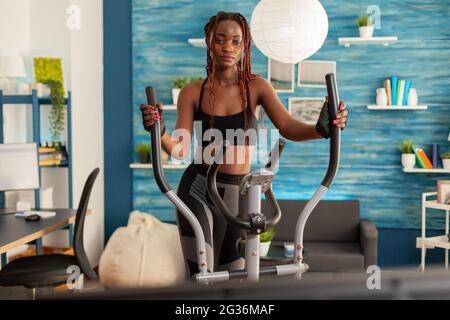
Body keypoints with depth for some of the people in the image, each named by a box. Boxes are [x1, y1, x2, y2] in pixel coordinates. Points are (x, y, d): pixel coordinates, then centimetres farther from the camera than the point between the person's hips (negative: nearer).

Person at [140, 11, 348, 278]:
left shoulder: (257, 87, -3)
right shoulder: (192, 92, -4)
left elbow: (288, 127, -17)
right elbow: (180, 149, -10)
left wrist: (319, 129, -38)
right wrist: (160, 131, -32)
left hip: (238, 196, 1)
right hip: (197, 190, -1)